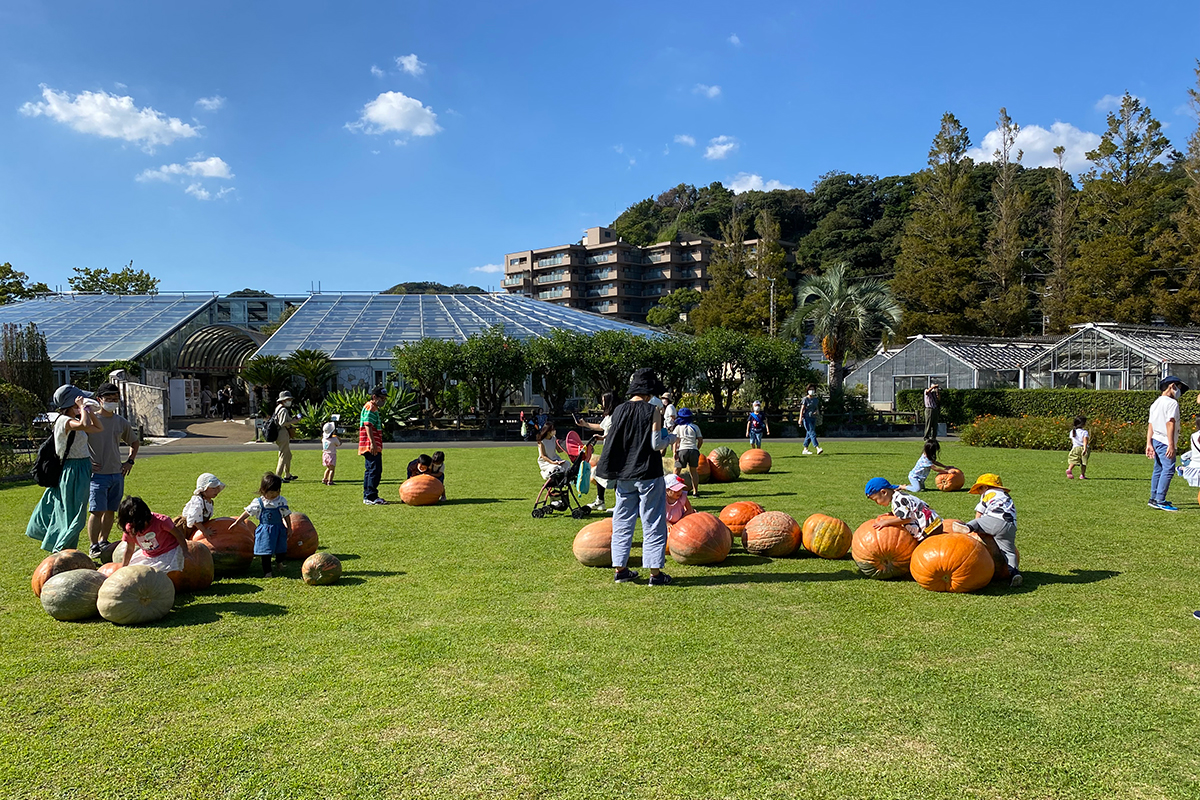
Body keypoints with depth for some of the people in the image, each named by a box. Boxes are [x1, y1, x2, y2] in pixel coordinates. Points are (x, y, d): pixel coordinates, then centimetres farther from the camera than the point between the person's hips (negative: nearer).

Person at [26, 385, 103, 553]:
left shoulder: (74, 420, 11)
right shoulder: (64, 420, -17)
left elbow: (98, 428, 21)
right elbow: (85, 425, -37)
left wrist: (89, 411, 10)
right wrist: (82, 408, -22)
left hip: (82, 469, 10)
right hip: (73, 471, -10)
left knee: (71, 514, 18)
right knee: (73, 514, -2)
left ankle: (60, 551, 30)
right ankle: (62, 552, 8)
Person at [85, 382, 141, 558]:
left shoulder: (122, 422, 10)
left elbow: (135, 442, 26)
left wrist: (130, 461, 14)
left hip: (117, 474, 5)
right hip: (98, 474, -5)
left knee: (111, 510, 10)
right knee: (97, 511, -9)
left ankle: (103, 542, 23)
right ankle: (94, 547, -2)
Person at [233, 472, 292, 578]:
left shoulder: (282, 501, -1)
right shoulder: (258, 503, -8)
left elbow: (286, 515, 8)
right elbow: (247, 513, 2)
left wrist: (289, 527, 8)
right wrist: (237, 523, 7)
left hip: (279, 529, 3)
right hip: (265, 531, -3)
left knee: (281, 550, 15)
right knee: (266, 552, -3)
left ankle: (279, 563, 44)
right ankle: (267, 572, 8)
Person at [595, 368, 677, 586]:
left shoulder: (619, 410, 2)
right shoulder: (652, 411, -10)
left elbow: (611, 442, 5)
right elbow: (656, 444, -12)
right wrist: (671, 438, 6)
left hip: (624, 475, 4)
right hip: (648, 474, -4)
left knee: (622, 521, 14)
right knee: (653, 523, 4)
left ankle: (620, 569, 17)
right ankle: (655, 572, 5)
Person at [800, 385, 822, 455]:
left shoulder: (816, 399, 12)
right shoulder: (805, 399, -5)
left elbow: (817, 408, 19)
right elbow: (802, 409, -7)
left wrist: (816, 411, -4)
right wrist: (800, 418, -14)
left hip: (813, 418, 6)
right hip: (806, 418, -6)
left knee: (809, 434, 9)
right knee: (812, 433, -15)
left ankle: (805, 450, 16)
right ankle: (818, 449, -24)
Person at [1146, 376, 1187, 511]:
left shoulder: (1155, 403, 15)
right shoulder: (1172, 403, -10)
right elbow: (1170, 423, -18)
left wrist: (1149, 444, 8)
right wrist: (1171, 445, -21)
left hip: (1155, 440, 9)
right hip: (1165, 442, -9)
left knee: (1158, 470, 15)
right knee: (1168, 469, -10)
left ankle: (1154, 499, 20)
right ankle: (1160, 500, -14)